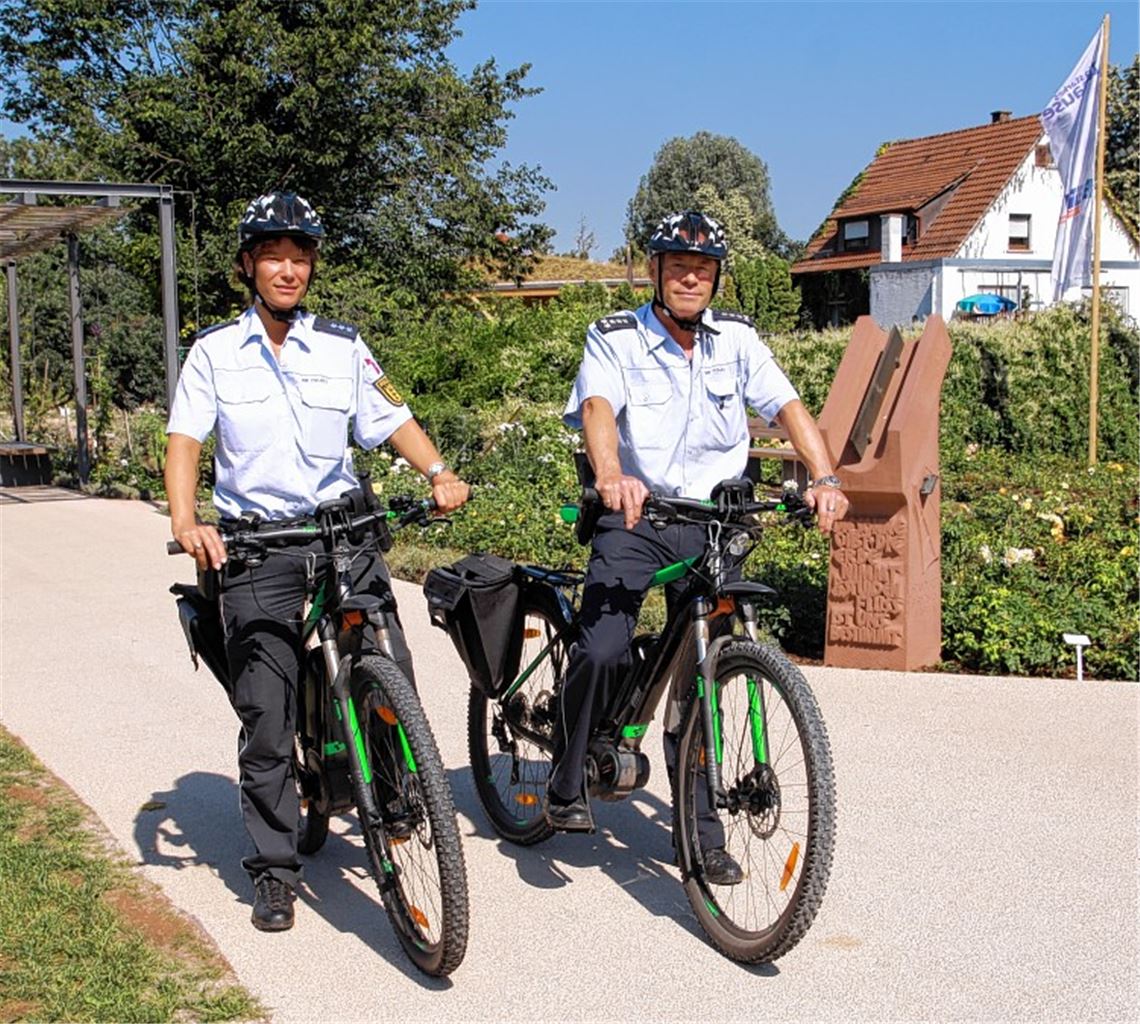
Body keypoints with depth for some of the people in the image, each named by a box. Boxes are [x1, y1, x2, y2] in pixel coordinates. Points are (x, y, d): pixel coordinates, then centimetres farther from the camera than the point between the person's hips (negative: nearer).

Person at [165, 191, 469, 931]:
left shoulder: (343, 345, 8)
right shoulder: (215, 351, 5)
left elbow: (393, 419, 7)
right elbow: (186, 438, -2)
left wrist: (439, 472, -12)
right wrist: (185, 522, -18)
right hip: (255, 542, -1)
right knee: (267, 721, 1)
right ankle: (275, 872, 15)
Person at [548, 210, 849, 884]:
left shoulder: (737, 339, 5)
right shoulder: (615, 339, -4)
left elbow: (788, 407, -6)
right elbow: (597, 407, -22)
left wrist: (825, 479, -24)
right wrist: (610, 477, -43)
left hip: (712, 523, 3)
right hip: (634, 520, -2)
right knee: (604, 651, -22)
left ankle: (701, 832, 16)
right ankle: (567, 785, 1)